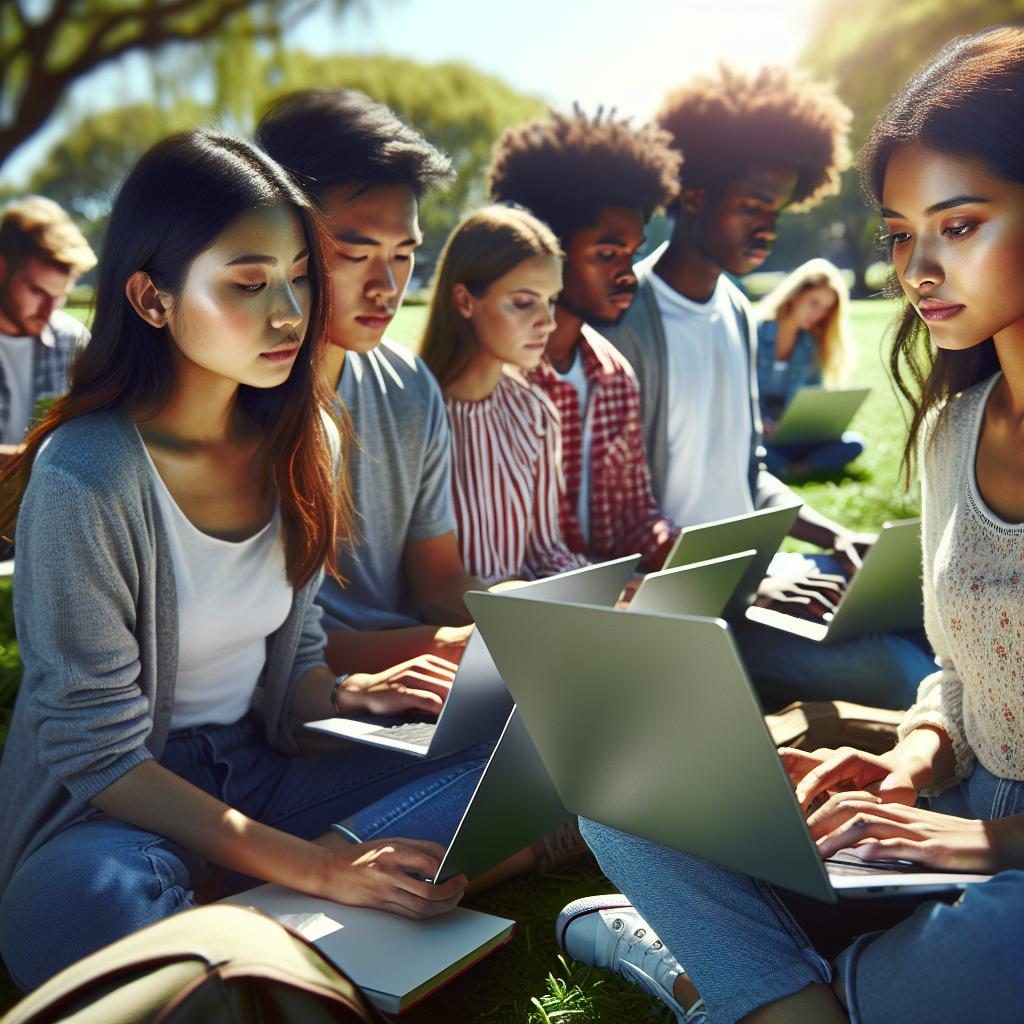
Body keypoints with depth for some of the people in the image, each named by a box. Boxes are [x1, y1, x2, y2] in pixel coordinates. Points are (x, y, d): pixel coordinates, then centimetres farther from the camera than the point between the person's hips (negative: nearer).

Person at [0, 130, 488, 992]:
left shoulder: (301, 441, 0)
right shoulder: (85, 478, -20)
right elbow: (97, 752, -18)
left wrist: (347, 694, -14)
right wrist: (318, 868, -26)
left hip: (258, 773, 6)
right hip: (114, 807, -6)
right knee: (87, 899, -41)